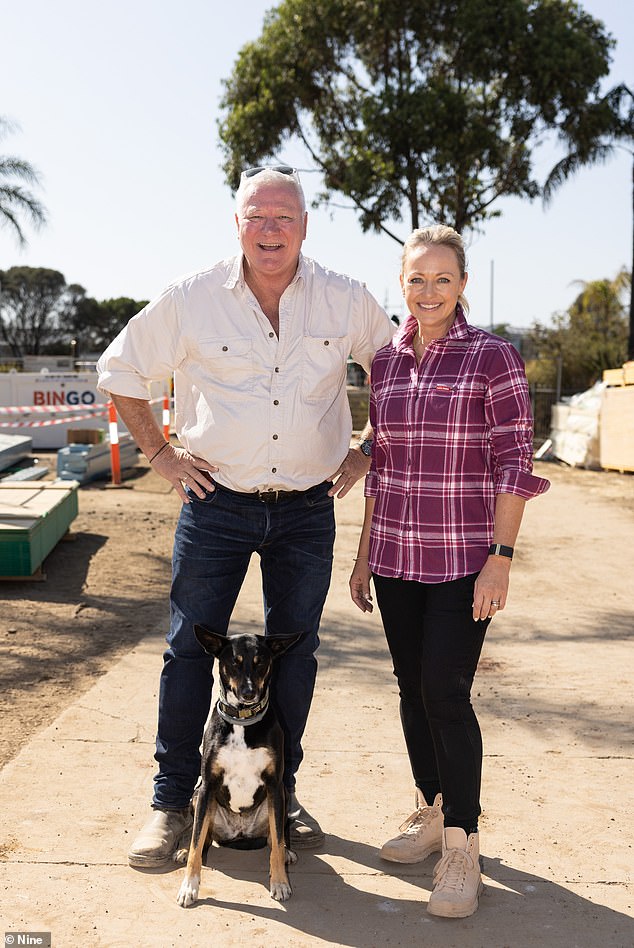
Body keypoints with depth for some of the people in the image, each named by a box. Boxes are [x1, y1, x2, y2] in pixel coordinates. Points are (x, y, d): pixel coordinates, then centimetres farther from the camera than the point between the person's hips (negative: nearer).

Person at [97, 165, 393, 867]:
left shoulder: (345, 301, -2)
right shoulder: (191, 299, -5)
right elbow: (118, 371, 7)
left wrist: (368, 451, 6)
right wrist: (160, 453, 1)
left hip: (307, 509, 1)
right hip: (216, 502, -1)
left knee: (294, 653, 10)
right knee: (190, 651, 2)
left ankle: (281, 792, 28)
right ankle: (172, 802, 18)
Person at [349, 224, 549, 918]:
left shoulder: (492, 357, -7)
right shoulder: (385, 362, 8)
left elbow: (514, 464, -9)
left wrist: (500, 559, -14)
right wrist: (364, 554, 13)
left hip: (463, 558, -5)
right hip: (395, 555, 5)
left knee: (445, 691, -8)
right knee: (412, 686, 12)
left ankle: (461, 845, 7)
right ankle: (431, 812, 30)